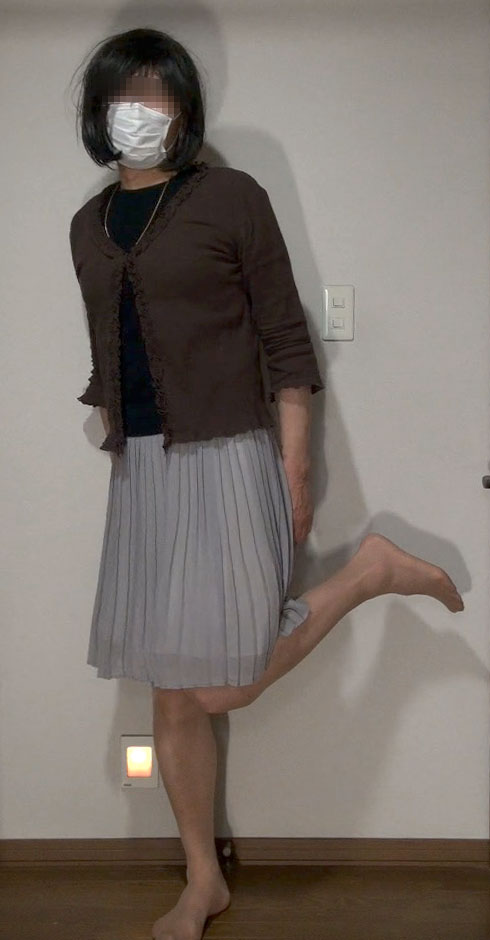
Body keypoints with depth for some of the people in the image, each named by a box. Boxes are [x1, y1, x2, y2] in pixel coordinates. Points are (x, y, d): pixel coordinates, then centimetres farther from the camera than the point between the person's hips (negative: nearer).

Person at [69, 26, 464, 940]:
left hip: (223, 460, -5)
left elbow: (286, 341, -4)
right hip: (139, 472, 5)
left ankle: (369, 572, 12)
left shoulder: (231, 197, -3)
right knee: (172, 698, 8)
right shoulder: (89, 225, 13)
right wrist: (119, 456, 16)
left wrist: (295, 470, -8)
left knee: (221, 688, -8)